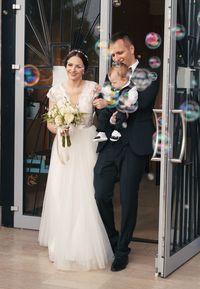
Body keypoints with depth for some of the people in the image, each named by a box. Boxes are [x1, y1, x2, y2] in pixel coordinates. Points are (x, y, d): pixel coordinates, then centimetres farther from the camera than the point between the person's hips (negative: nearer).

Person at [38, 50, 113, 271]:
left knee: (86, 192, -4)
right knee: (61, 193, 0)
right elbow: (50, 122, 6)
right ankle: (62, 245, 15)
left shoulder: (93, 88, -1)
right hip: (64, 146, 2)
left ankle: (87, 248, 11)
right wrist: (59, 130, -13)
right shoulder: (56, 91, 3)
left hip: (86, 145, -2)